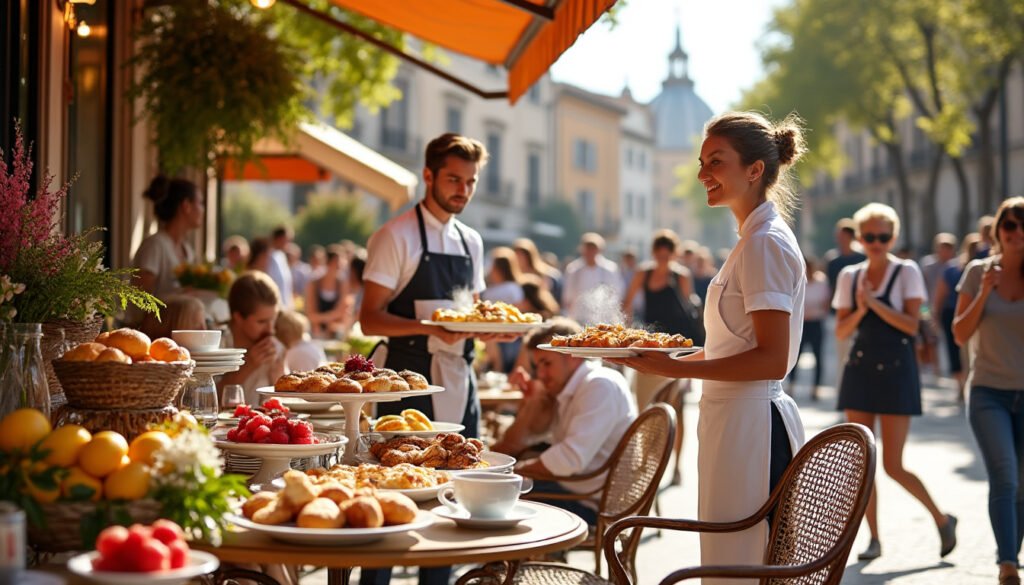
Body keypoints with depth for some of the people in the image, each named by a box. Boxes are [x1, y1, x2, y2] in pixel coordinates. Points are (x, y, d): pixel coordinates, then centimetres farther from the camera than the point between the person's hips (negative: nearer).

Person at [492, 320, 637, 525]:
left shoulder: (600, 385, -15)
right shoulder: (561, 391, 15)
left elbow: (572, 458, -26)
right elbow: (508, 448, 13)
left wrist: (517, 470, -13)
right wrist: (531, 406, -4)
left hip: (591, 503, -10)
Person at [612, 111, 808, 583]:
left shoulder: (765, 243, -14)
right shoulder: (754, 240, 18)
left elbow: (772, 359, -21)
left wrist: (678, 370, -24)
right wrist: (666, 360, 13)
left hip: (751, 423, -11)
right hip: (735, 419, 11)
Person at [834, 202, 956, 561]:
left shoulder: (906, 272, -2)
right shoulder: (849, 276, 8)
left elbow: (912, 325, -11)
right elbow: (840, 332, 6)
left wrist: (874, 302, -18)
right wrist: (859, 310, -12)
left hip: (897, 373, -4)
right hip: (860, 372, 4)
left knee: (893, 466, -6)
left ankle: (942, 520, 16)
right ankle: (874, 539, 13)